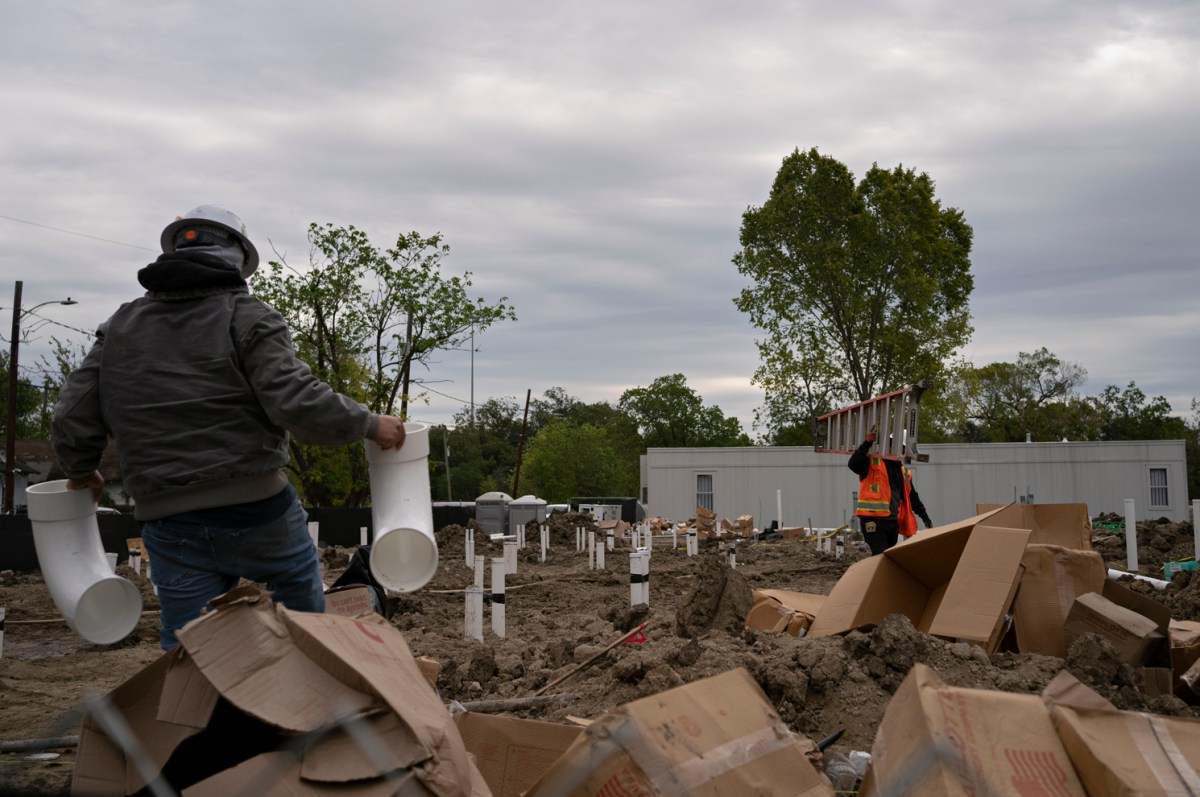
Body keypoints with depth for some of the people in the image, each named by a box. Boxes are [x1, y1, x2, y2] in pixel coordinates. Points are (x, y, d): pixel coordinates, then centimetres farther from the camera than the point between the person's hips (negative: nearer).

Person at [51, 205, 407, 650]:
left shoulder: (119, 328, 9)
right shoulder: (246, 317, -6)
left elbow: (73, 420, 9)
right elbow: (299, 402, -18)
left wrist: (81, 472, 28)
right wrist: (369, 425, -4)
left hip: (172, 526, 4)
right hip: (257, 512, -3)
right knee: (303, 598, 25)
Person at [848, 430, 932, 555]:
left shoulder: (904, 473, 18)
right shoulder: (872, 463, -3)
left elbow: (912, 497, 26)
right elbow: (853, 464, -21)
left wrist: (924, 517, 22)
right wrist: (866, 444, -25)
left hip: (893, 521, 8)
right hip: (873, 520, -8)